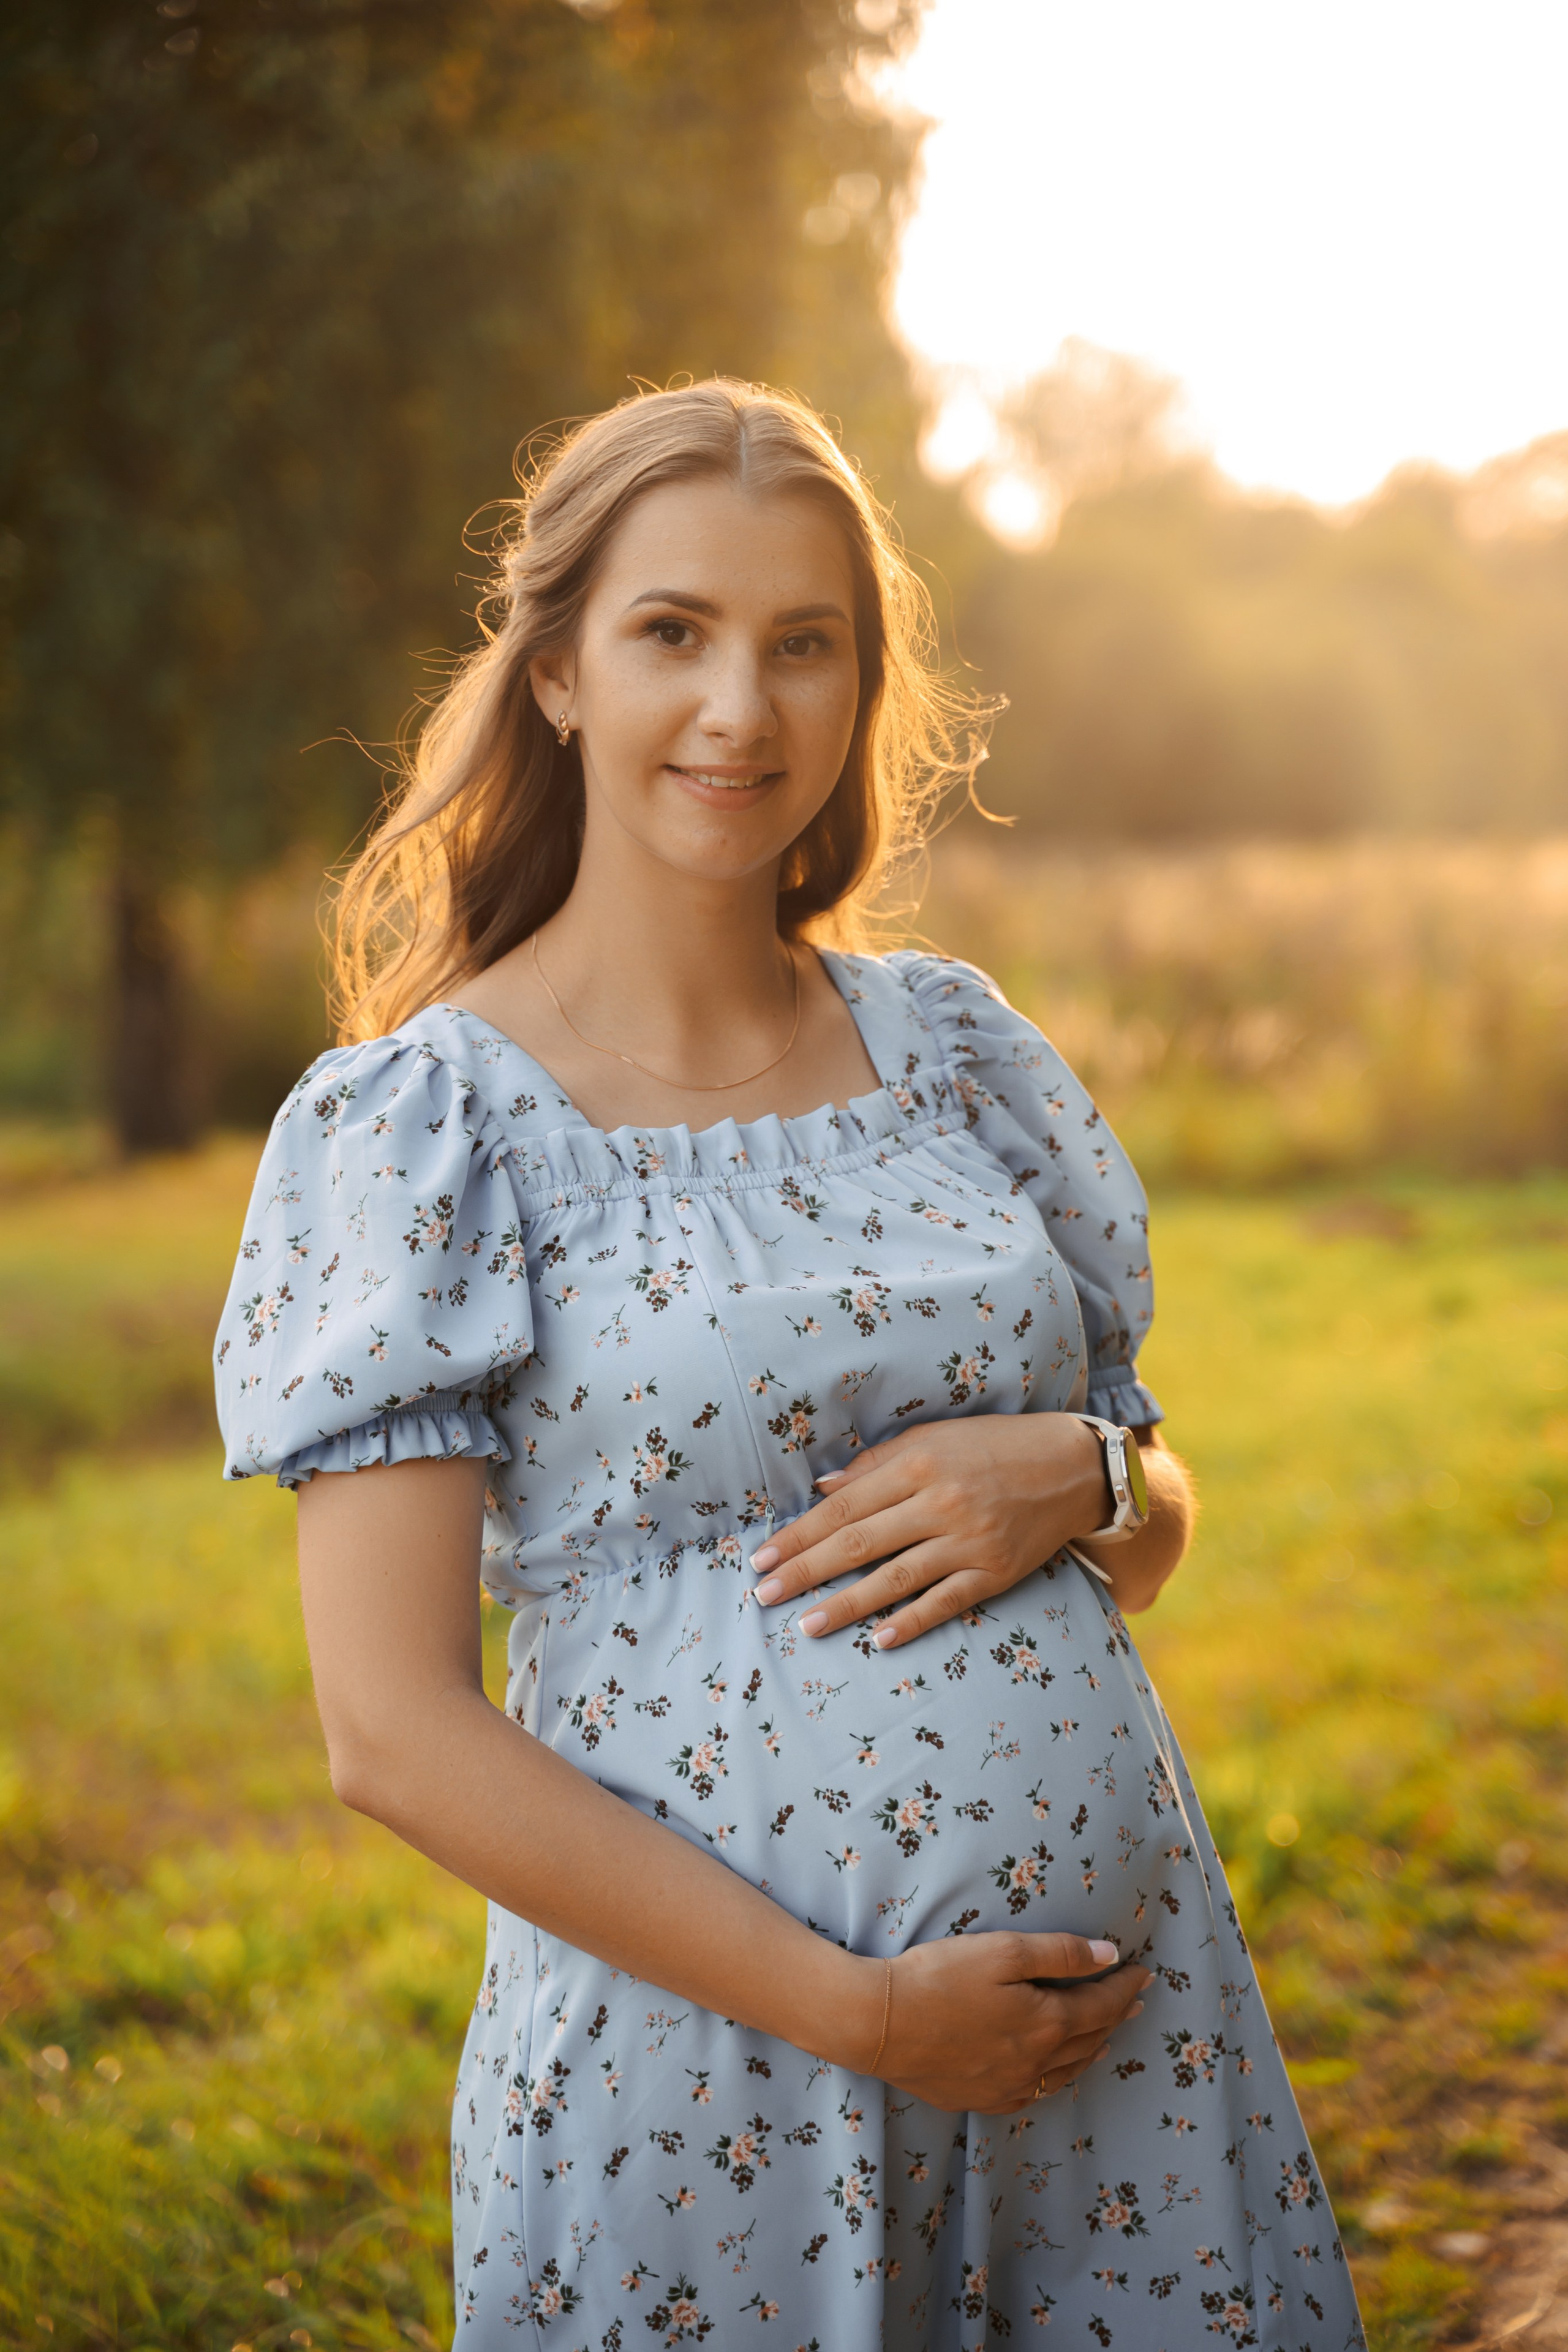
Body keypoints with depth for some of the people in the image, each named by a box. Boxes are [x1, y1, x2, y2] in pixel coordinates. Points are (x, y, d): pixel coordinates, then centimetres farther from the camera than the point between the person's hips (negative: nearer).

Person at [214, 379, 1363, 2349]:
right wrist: (855, 2008, -14)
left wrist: (1077, 1473, -9)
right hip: (711, 2069, -4)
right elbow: (395, 1733, -11)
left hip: (1117, 2019, 4)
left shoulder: (955, 1046, 6)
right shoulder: (416, 1123, -7)